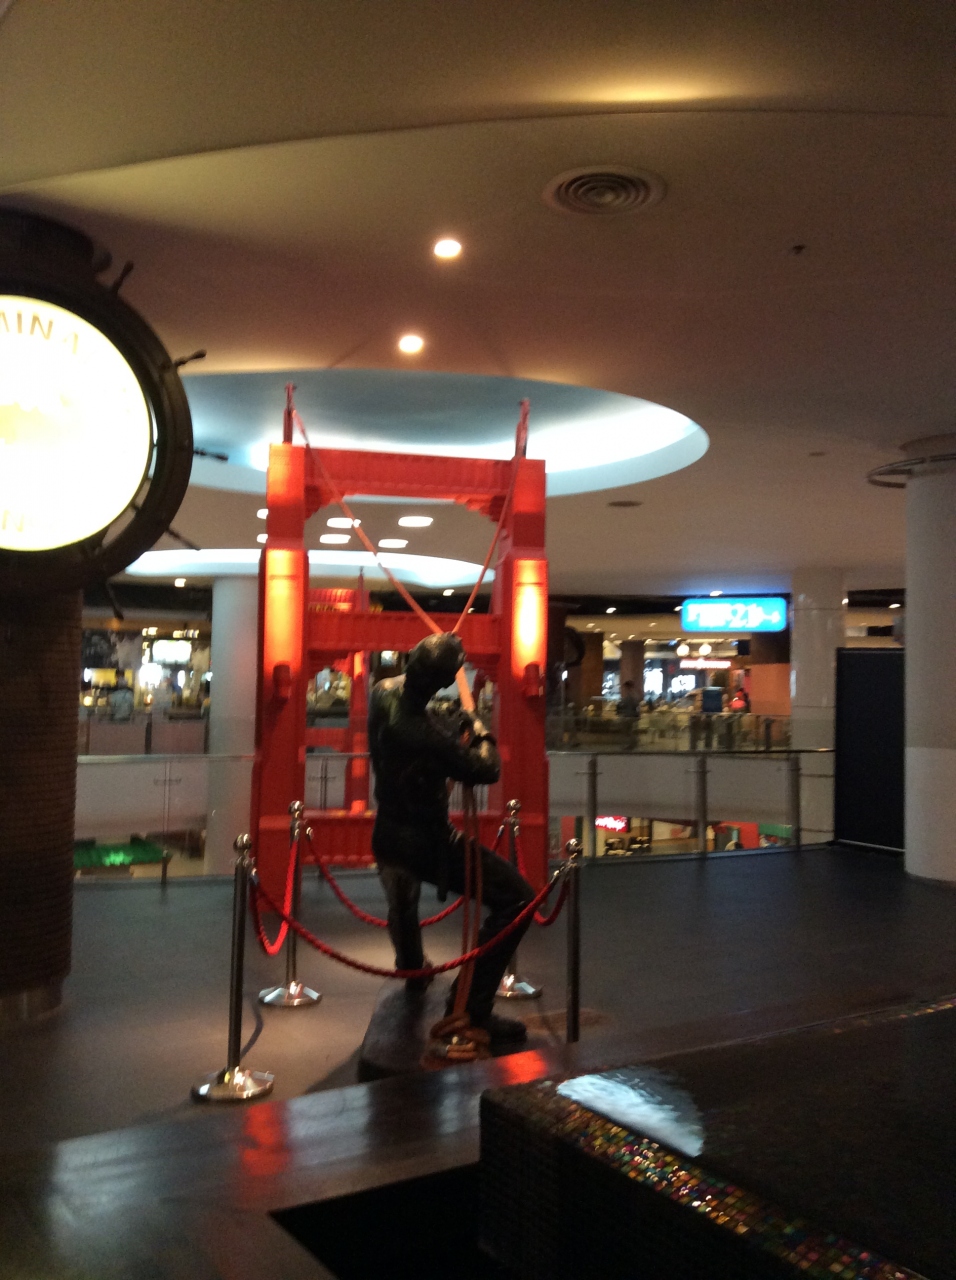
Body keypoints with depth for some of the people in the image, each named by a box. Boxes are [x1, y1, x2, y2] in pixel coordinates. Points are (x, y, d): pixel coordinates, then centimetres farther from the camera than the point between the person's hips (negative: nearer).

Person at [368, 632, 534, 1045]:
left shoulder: (384, 693, -11)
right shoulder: (426, 736, -35)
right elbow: (487, 770, -23)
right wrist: (480, 732, -4)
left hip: (388, 836, 9)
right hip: (425, 843, -9)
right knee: (516, 896, -7)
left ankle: (410, 964, 67)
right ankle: (472, 1006, -5)